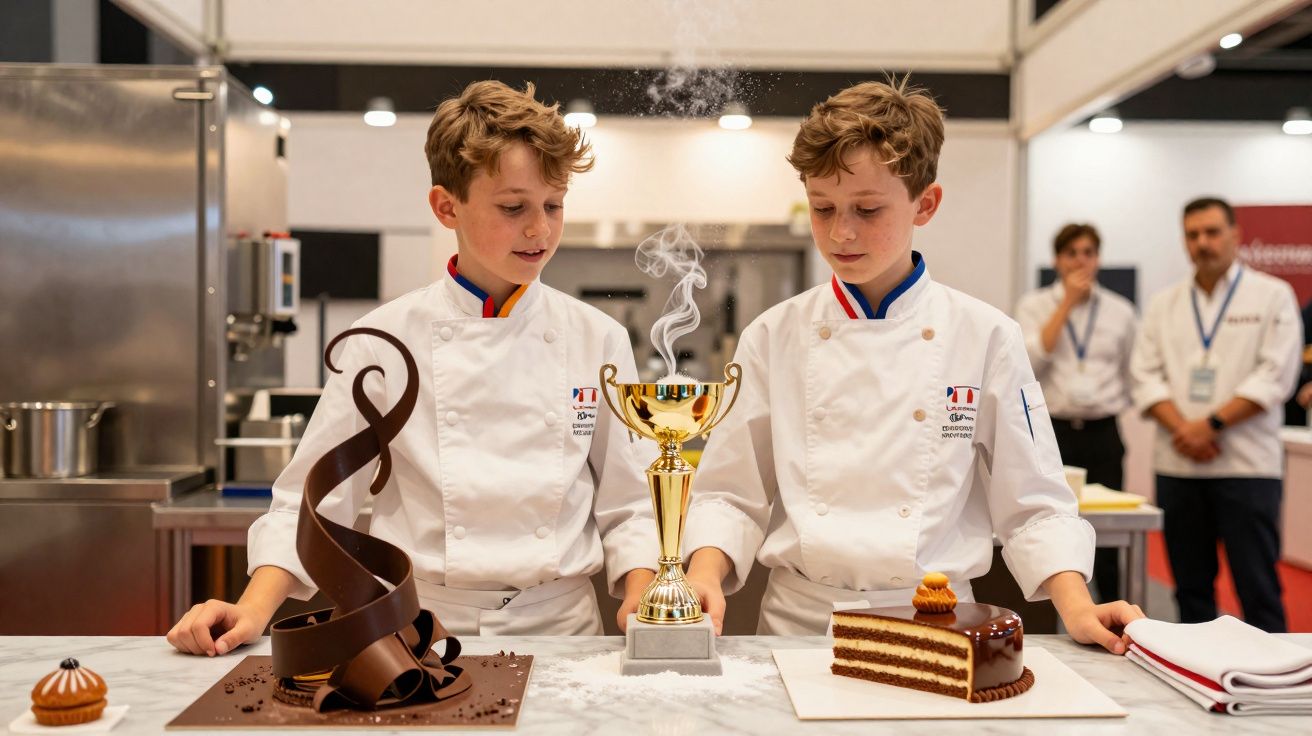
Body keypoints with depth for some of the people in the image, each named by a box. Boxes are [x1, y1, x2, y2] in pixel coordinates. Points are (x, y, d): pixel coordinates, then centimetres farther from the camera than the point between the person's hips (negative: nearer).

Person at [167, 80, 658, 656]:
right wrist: (253, 611, -8)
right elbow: (314, 501, 5)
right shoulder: (384, 342, -1)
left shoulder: (598, 340, 4)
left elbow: (625, 506, 9)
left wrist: (644, 597, -7)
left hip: (560, 630, 1)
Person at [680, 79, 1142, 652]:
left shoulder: (985, 337, 2)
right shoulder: (774, 337, 4)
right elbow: (732, 494, 8)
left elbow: (1032, 505, 7)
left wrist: (1077, 607, -7)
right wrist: (703, 575, -9)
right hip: (799, 624, 1)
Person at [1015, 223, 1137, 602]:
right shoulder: (1034, 305, 4)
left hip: (1103, 433, 2)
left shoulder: (1120, 311, 8)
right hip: (1051, 431, -1)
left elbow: (1132, 376, 16)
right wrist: (1067, 303, -10)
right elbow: (1032, 360, -13)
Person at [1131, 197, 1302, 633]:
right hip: (1177, 465, 4)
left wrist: (1212, 424, -14)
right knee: (1191, 585, 10)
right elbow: (1146, 375, 4)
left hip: (1247, 465, -3)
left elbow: (1275, 376, -7)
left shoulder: (1272, 296, 3)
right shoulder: (1165, 305, 12)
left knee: (1258, 587, -3)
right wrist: (1182, 429, -11)